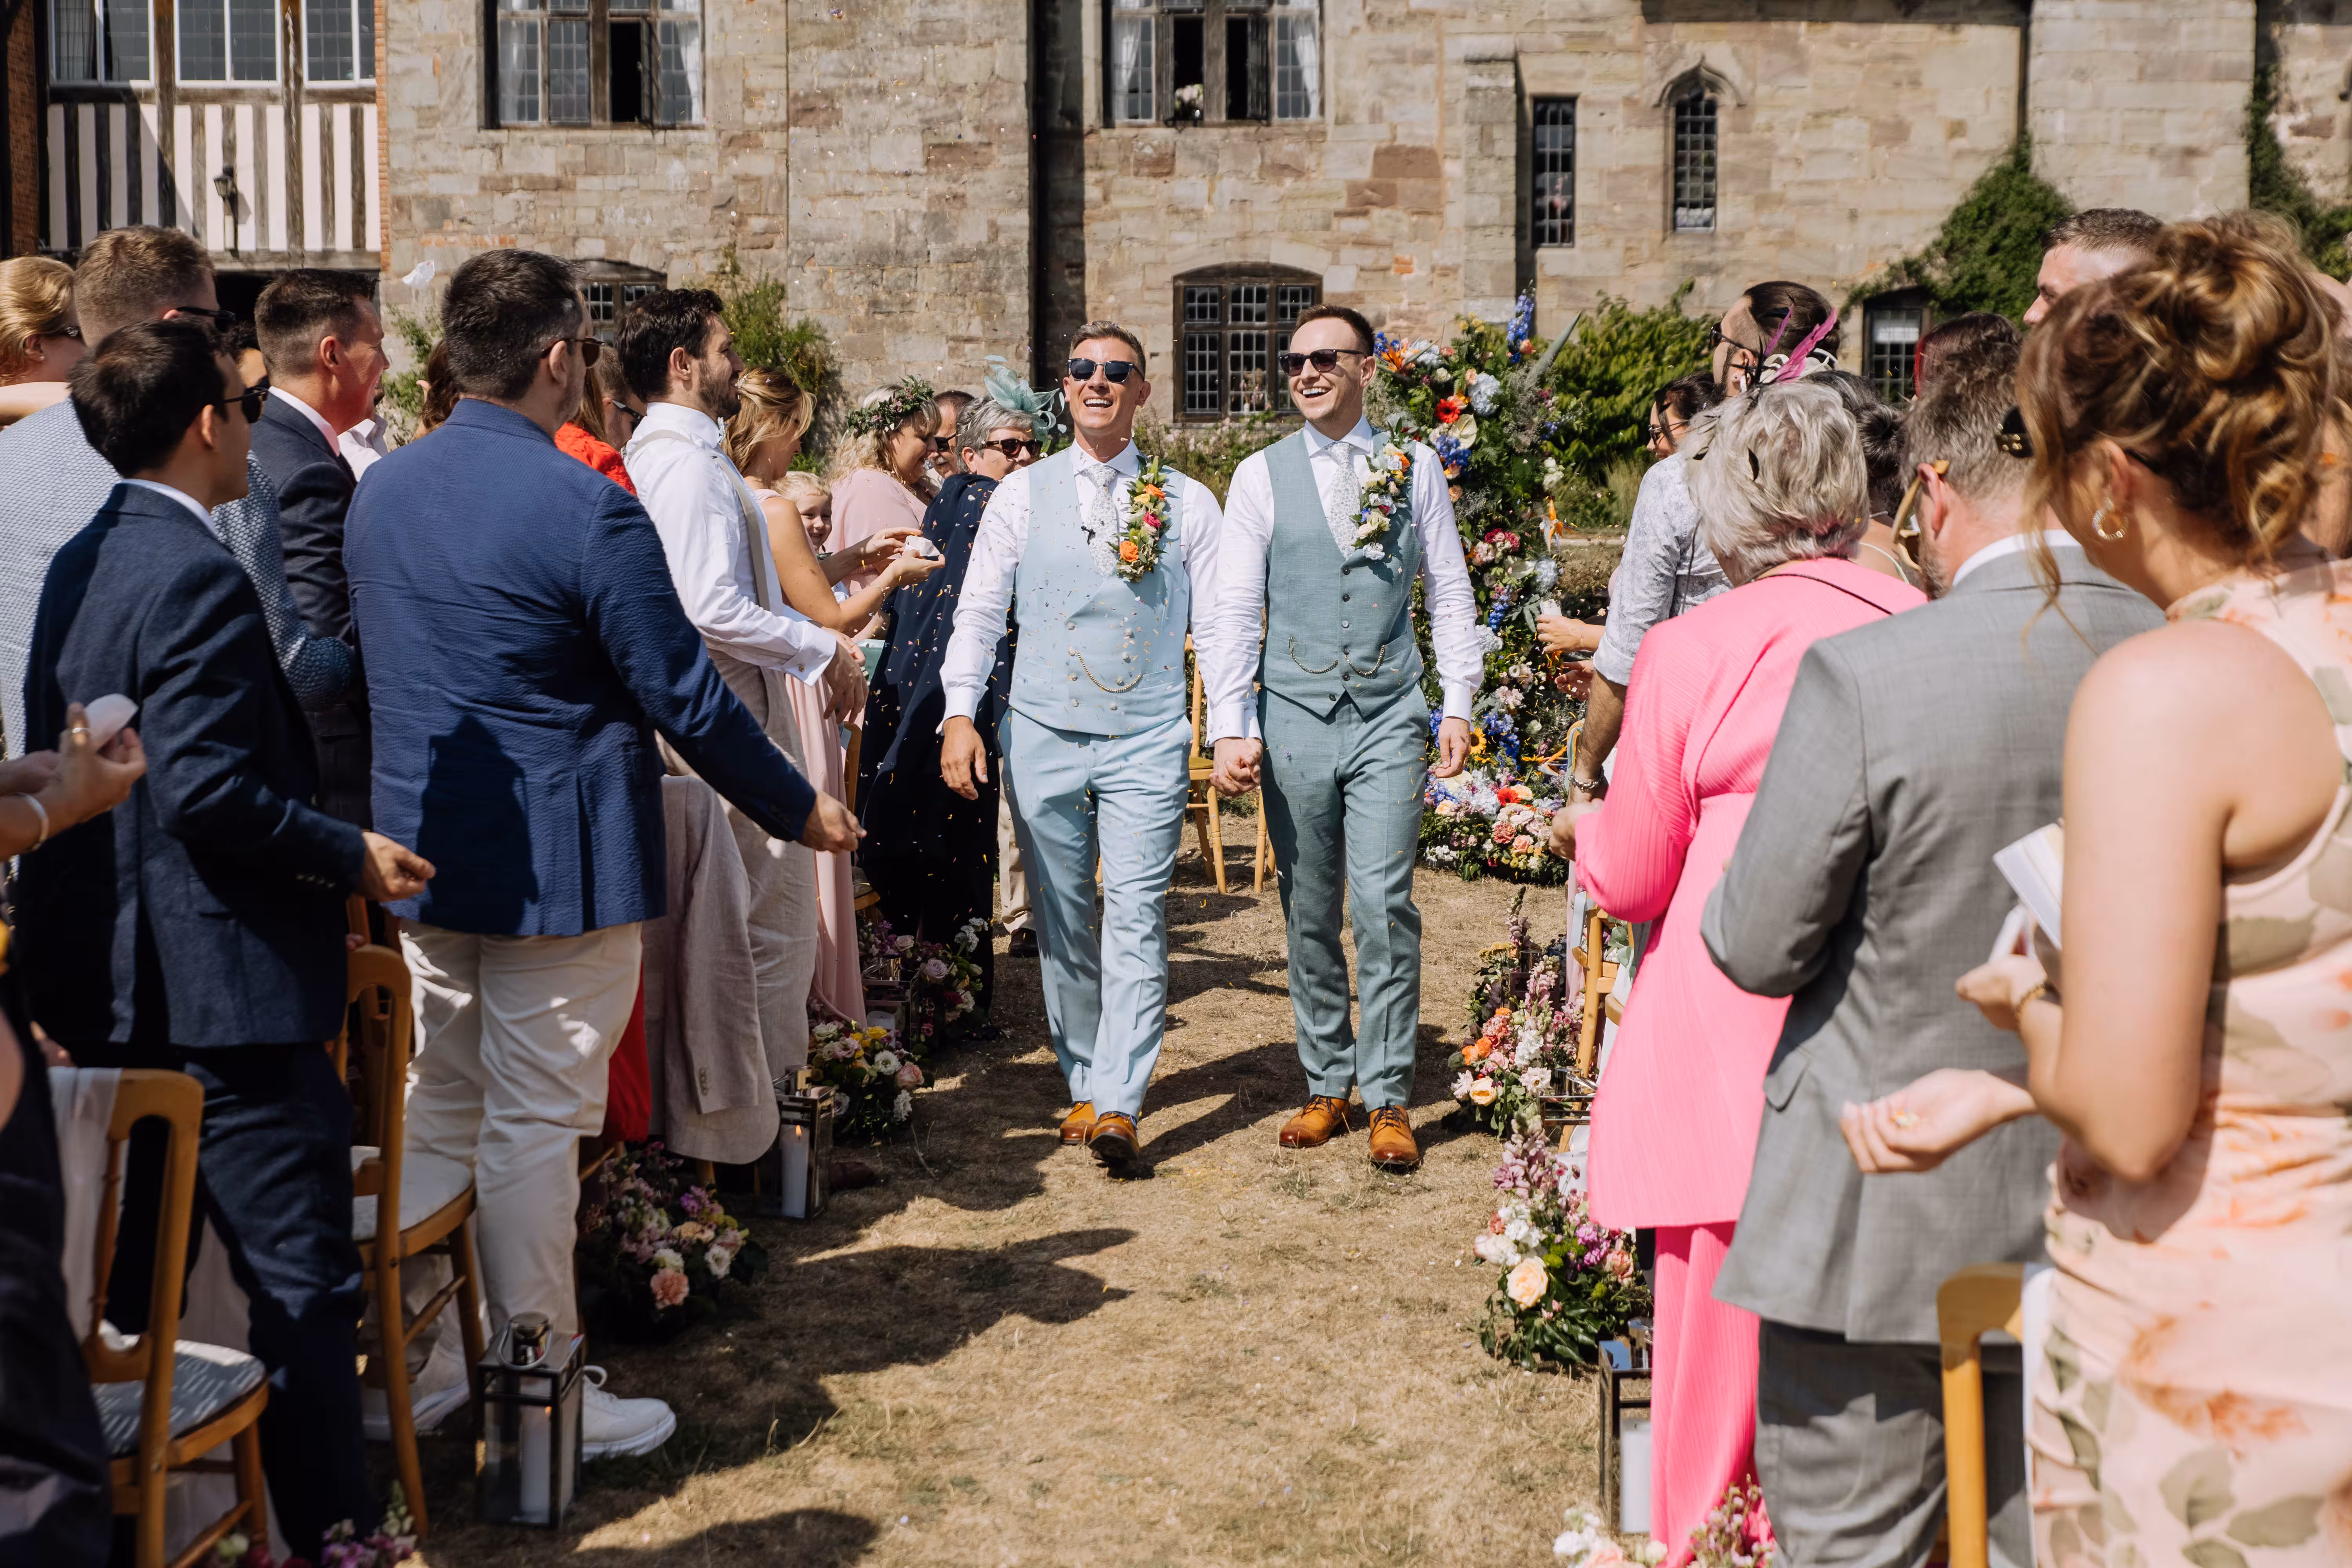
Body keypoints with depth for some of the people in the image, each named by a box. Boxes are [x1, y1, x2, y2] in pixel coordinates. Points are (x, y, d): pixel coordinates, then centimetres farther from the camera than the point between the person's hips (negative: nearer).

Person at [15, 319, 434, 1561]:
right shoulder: (199, 574, -18)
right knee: (304, 1281, -2)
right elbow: (211, 790, -24)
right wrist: (351, 853, -12)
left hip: (108, 983, 10)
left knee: (131, 1271, 19)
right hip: (221, 985, -10)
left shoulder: (80, 562, 11)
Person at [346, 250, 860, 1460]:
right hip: (554, 862, -7)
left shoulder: (380, 490, 5)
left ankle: (427, 1370, 28)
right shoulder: (586, 508, -18)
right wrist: (798, 807, -3)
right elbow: (685, 696, -15)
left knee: (439, 1116, 17)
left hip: (421, 849, 7)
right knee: (532, 1125, 0)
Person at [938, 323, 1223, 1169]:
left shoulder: (1187, 503, 7)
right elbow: (979, 611, 5)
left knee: (1136, 918, -9)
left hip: (1149, 740, -1)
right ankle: (1085, 1083, 21)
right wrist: (960, 715, -7)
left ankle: (1118, 1105, -10)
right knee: (1063, 921, 8)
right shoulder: (1023, 494, 8)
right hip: (1043, 734, 2)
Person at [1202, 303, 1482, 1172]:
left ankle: (1389, 1100, 3)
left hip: (1388, 718, -1)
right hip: (1294, 717, 1)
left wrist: (1459, 704, 1)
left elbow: (1450, 593, 9)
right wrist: (1231, 727, -7)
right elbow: (1232, 609, 1)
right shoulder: (1262, 475, 4)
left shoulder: (1413, 468, 6)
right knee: (1309, 913, 7)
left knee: (1385, 905, -8)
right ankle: (1326, 1085, 20)